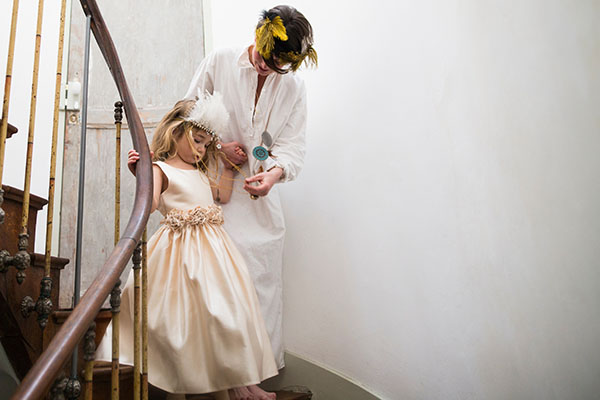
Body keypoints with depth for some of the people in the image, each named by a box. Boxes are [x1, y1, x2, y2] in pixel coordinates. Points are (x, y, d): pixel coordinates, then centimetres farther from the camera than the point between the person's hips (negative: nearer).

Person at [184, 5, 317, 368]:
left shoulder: (294, 86, 4)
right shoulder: (219, 62, -1)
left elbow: (293, 144, -2)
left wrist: (276, 171, -23)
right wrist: (219, 144, -11)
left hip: (261, 192, 2)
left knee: (264, 273, 3)